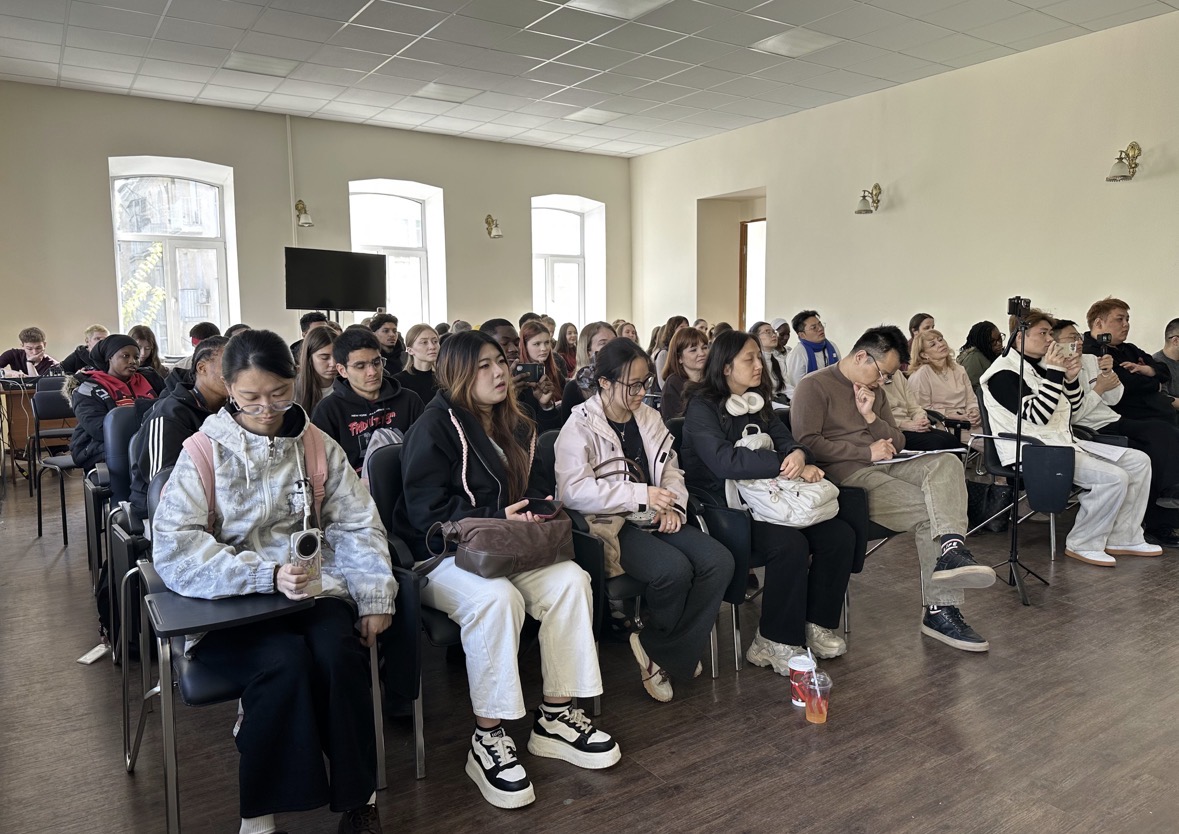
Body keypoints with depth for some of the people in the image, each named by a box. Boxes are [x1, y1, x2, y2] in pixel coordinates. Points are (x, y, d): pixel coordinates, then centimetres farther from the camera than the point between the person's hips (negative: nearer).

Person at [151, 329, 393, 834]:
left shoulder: (318, 446, 7)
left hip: (315, 589, 2)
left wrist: (375, 596, -11)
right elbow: (173, 548, -12)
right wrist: (268, 575, -25)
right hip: (232, 604, -2)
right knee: (285, 662, -31)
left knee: (340, 654, -28)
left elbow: (357, 526, 5)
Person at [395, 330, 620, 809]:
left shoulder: (514, 427, 13)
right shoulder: (436, 427, -10)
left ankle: (555, 717, -9)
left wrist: (535, 510, 1)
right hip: (441, 555, -7)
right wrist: (498, 518, -22)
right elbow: (428, 513, -16)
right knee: (497, 597, -37)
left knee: (570, 580, -20)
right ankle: (487, 740, -21)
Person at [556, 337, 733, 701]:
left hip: (654, 519, 7)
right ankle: (660, 649, 0)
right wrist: (642, 495, -20)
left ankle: (658, 651, -4)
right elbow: (574, 490, -19)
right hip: (609, 523, -6)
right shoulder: (580, 426, -7)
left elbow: (671, 467, 17)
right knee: (674, 568, -30)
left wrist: (673, 504, -5)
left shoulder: (648, 417, 14)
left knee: (719, 562, -16)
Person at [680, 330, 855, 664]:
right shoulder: (703, 407, -7)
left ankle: (817, 624, 3)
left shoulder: (758, 402, 16)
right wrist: (783, 464, -22)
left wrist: (799, 456, -18)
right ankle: (777, 642, -13)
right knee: (790, 544, -30)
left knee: (840, 534, -11)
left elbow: (785, 440, 8)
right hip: (723, 507, -7)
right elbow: (723, 461, -22)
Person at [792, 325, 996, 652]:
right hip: (843, 473, -7)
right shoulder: (815, 386, -3)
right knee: (930, 511, -22)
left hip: (880, 467, 7)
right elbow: (807, 442, -15)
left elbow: (897, 444, 20)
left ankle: (950, 551, -34)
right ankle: (940, 609, -20)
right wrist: (867, 452, -12)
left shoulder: (875, 391, 22)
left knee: (946, 463, -20)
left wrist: (871, 417, 0)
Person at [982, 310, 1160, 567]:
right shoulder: (1003, 373, -12)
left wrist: (1072, 378, 1)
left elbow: (1071, 410, 19)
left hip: (1063, 443, 10)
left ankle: (1122, 539, 12)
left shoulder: (1039, 366, 15)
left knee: (1138, 461, 6)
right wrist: (1055, 373, -18)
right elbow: (1036, 416, -21)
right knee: (1114, 477, -23)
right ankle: (1083, 545, -7)